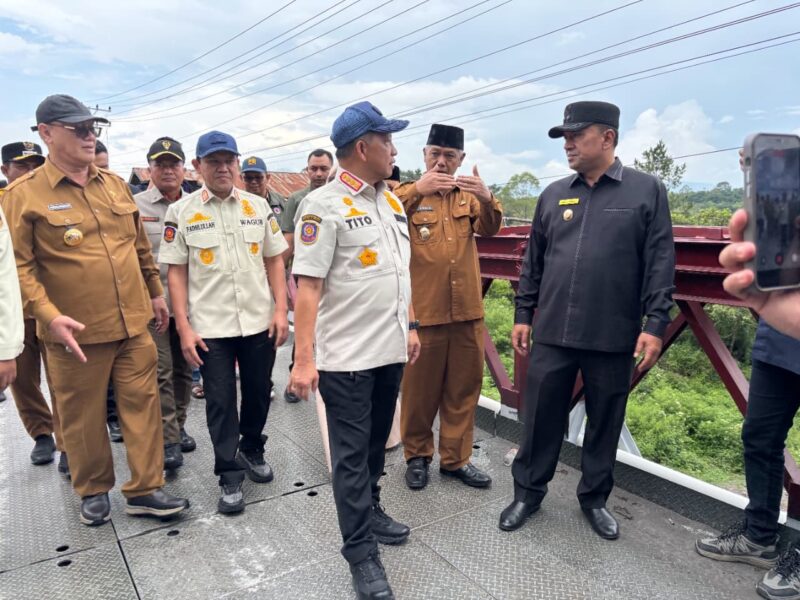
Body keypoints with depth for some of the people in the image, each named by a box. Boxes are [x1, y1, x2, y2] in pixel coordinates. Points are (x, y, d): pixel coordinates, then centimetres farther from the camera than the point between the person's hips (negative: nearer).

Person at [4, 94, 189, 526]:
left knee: (142, 405, 7)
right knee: (82, 416, 11)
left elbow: (140, 245, 16)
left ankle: (144, 489, 22)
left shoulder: (114, 184, 9)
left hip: (133, 324, 4)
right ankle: (93, 490, 33)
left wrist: (155, 293, 18)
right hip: (76, 332, -4)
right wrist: (49, 316, -20)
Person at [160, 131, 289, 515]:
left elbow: (274, 260, 7)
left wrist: (280, 310, -1)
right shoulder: (181, 212, -2)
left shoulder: (258, 206, 4)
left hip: (259, 322, 2)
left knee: (258, 393, 15)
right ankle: (229, 477, 20)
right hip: (210, 327, -2)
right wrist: (184, 328, -7)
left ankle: (251, 451, 39)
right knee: (220, 402, 6)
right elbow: (175, 272, -2)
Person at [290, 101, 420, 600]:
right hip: (347, 354, -7)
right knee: (352, 453, 6)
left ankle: (370, 509, 41)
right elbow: (308, 285, -16)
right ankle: (362, 552, 19)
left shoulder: (393, 201, 10)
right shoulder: (324, 205, -12)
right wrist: (304, 360, -19)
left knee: (376, 443, 20)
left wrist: (410, 325, 17)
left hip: (391, 349, 7)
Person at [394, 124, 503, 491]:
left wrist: (487, 199, -26)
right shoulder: (406, 193, 1)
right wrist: (416, 191, -29)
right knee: (420, 389, 7)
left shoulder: (468, 195, 11)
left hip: (467, 311, 4)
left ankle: (455, 458, 26)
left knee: (464, 389, 11)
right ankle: (417, 455, 26)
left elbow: (488, 229, -7)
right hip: (422, 311, -3)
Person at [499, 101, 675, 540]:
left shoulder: (647, 190, 0)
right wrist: (522, 314, 9)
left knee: (605, 423, 12)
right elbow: (533, 262, 11)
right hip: (552, 333, 2)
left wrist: (655, 324, -10)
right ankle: (528, 492, 27)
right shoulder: (553, 195, 9)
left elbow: (660, 263, -4)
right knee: (541, 418, 9)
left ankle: (594, 498, 32)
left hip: (613, 337, -2)